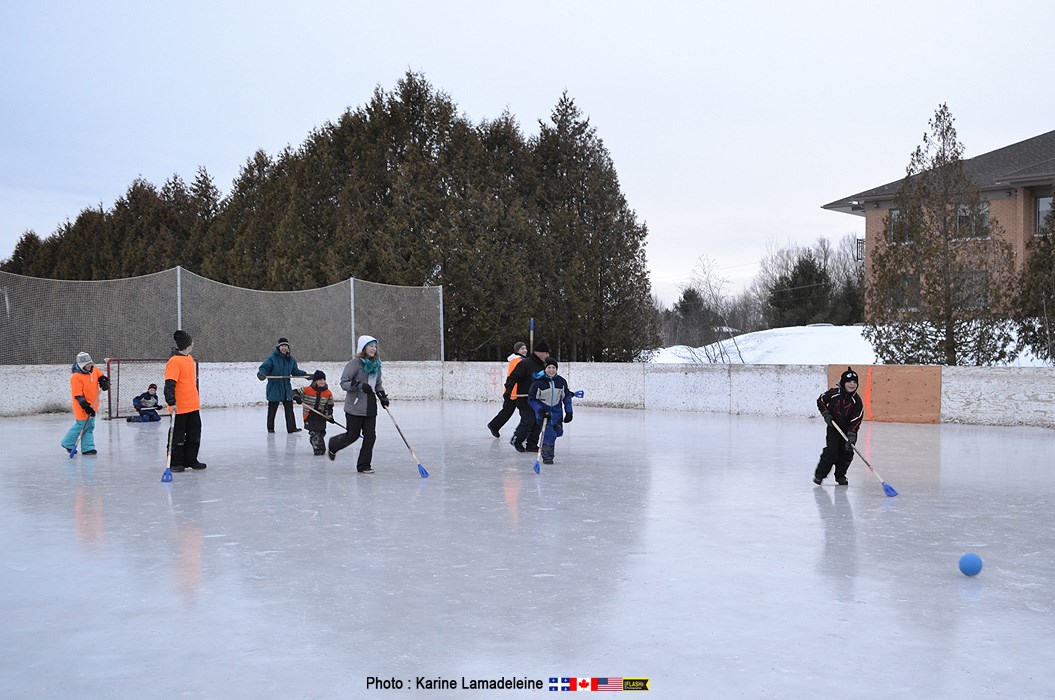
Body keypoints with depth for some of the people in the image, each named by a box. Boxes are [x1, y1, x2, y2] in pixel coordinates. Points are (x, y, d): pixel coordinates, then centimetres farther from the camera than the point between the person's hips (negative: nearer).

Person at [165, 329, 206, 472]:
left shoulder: (189, 358, 12)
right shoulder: (174, 361, -16)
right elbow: (169, 384, -23)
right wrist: (171, 402, -32)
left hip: (193, 406, 9)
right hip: (180, 407, -9)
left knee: (194, 435, 13)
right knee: (178, 437, 1)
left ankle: (190, 460, 23)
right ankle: (175, 463, 11)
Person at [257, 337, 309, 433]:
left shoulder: (291, 359, 9)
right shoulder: (272, 358, -9)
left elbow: (295, 371, 19)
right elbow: (264, 367, -12)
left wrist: (305, 374, 7)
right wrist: (261, 373, -32)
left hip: (286, 388, 4)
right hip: (274, 388, -4)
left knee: (289, 407, 0)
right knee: (272, 408, 7)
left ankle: (291, 427, 1)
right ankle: (270, 428, 19)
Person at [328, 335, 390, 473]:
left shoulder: (376, 364, 10)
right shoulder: (355, 363, -12)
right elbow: (344, 383, -14)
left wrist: (383, 396, 7)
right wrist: (360, 385, -27)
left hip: (370, 407, 6)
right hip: (355, 406, -6)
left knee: (370, 436, 1)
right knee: (353, 435, 3)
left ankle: (363, 465, 12)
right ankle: (333, 445, 34)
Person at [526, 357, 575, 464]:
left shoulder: (561, 382, -3)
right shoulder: (538, 382, -15)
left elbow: (567, 397, 8)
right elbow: (531, 399, -8)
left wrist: (568, 412, 4)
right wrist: (540, 410, -19)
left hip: (557, 413, 5)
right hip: (543, 412, -5)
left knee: (558, 433, 14)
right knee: (549, 435, -15)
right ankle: (547, 457, 0)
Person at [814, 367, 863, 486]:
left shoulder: (857, 400, -13)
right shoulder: (834, 393, -13)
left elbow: (856, 419, -16)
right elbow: (820, 401, 4)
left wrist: (851, 435, -25)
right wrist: (826, 414, -9)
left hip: (849, 430, 2)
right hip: (833, 428, -2)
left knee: (847, 453, 1)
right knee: (831, 451, -11)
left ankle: (840, 476, 20)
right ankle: (819, 474, 2)